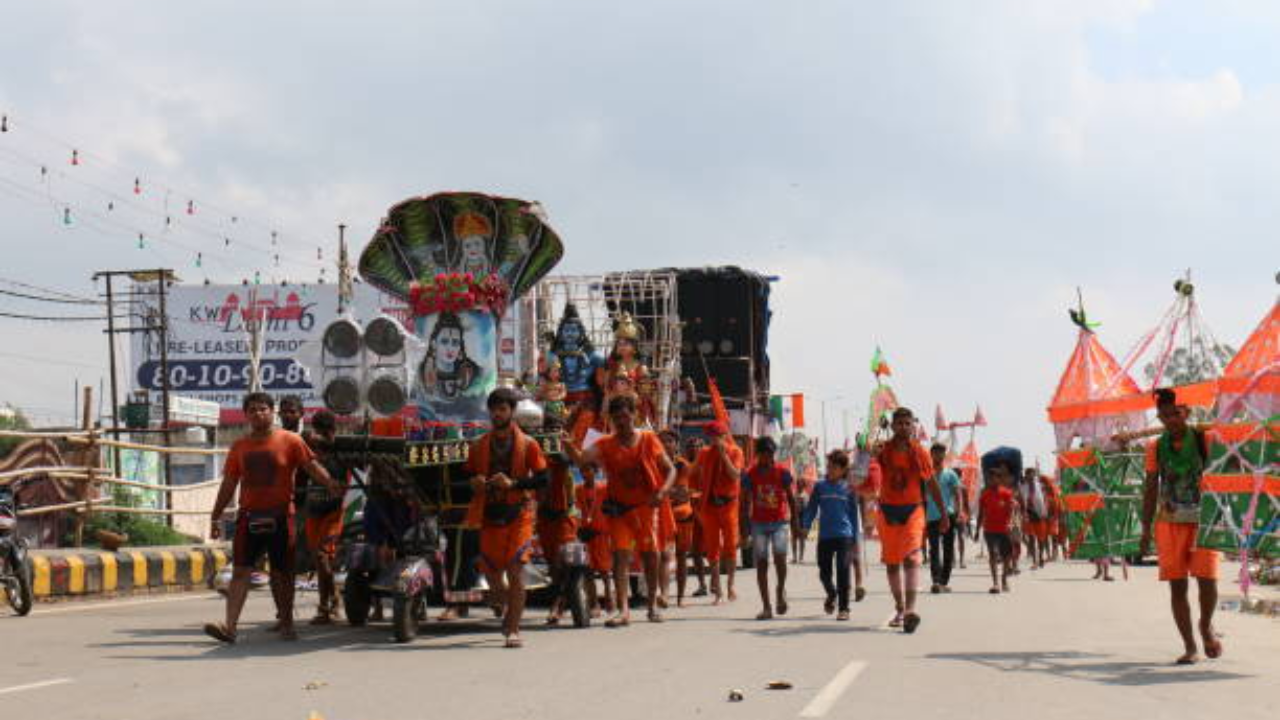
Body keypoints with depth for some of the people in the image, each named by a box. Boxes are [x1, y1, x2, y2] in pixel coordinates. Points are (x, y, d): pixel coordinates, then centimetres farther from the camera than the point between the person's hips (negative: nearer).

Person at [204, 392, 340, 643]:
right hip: (249, 516, 2)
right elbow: (228, 485, 14)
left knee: (282, 573, 7)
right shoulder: (239, 447, 11)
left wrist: (331, 484, -25)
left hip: (280, 516, -2)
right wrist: (216, 517, 10)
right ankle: (229, 626, -14)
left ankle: (286, 623, 22)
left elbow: (313, 466, -6)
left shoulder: (290, 441, 0)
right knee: (240, 571, -7)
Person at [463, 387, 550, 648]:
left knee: (516, 570, -12)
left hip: (518, 514, -3)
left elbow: (542, 480, -4)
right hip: (490, 515, 3)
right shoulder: (479, 446, 10)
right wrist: (475, 484, -7)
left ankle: (513, 630, -9)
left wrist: (513, 483, -18)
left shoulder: (528, 444, 1)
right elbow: (469, 478, 17)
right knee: (491, 570, 6)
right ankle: (508, 608, 38)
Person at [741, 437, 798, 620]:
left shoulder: (782, 473, -2)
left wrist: (795, 522, 1)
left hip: (780, 522, -1)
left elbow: (791, 498, 4)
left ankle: (781, 589, 9)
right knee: (761, 564, -1)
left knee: (779, 557, -20)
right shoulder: (750, 474, 0)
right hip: (759, 524, 1)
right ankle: (766, 607, 4)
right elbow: (746, 501, 5)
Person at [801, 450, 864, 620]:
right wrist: (805, 525, -6)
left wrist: (856, 539, 9)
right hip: (825, 535, 2)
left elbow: (854, 514, 9)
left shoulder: (848, 488, 3)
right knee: (824, 573, 4)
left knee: (843, 572, -7)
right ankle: (831, 595, 35)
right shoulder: (820, 487, 6)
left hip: (844, 536, -2)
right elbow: (811, 508, 10)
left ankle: (843, 608, 1)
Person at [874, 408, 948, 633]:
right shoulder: (883, 451, 0)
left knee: (911, 558, -18)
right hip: (888, 511, 2)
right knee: (892, 562, 10)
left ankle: (910, 609, -28)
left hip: (913, 510, -2)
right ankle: (900, 609, 24)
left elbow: (932, 485, 10)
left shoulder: (920, 453, 1)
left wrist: (944, 514, 14)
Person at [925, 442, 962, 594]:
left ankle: (944, 581, 14)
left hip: (949, 516, 0)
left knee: (948, 550, 4)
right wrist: (922, 518, 7)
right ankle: (936, 581, -20)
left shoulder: (950, 474, 6)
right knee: (934, 550, -10)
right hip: (932, 517, 0)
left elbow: (957, 495, 2)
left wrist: (958, 514, -11)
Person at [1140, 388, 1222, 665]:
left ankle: (1206, 626, 19)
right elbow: (1150, 489, 9)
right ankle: (1190, 647, 7)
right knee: (1177, 585, -1)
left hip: (1203, 520, -2)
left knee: (1207, 578, -11)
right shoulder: (1156, 448, 4)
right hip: (1170, 522, 2)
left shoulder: (1203, 439, -3)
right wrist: (1146, 530, 7)